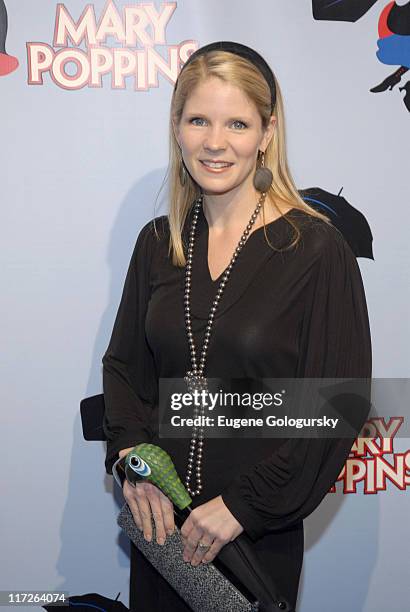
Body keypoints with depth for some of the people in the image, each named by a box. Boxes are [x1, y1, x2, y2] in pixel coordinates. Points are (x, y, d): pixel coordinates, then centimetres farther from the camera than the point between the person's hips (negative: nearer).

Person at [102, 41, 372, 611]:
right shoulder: (158, 242, 1)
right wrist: (131, 459, -8)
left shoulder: (316, 248, -13)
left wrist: (242, 504, -16)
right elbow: (123, 365, 9)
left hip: (260, 531, -4)